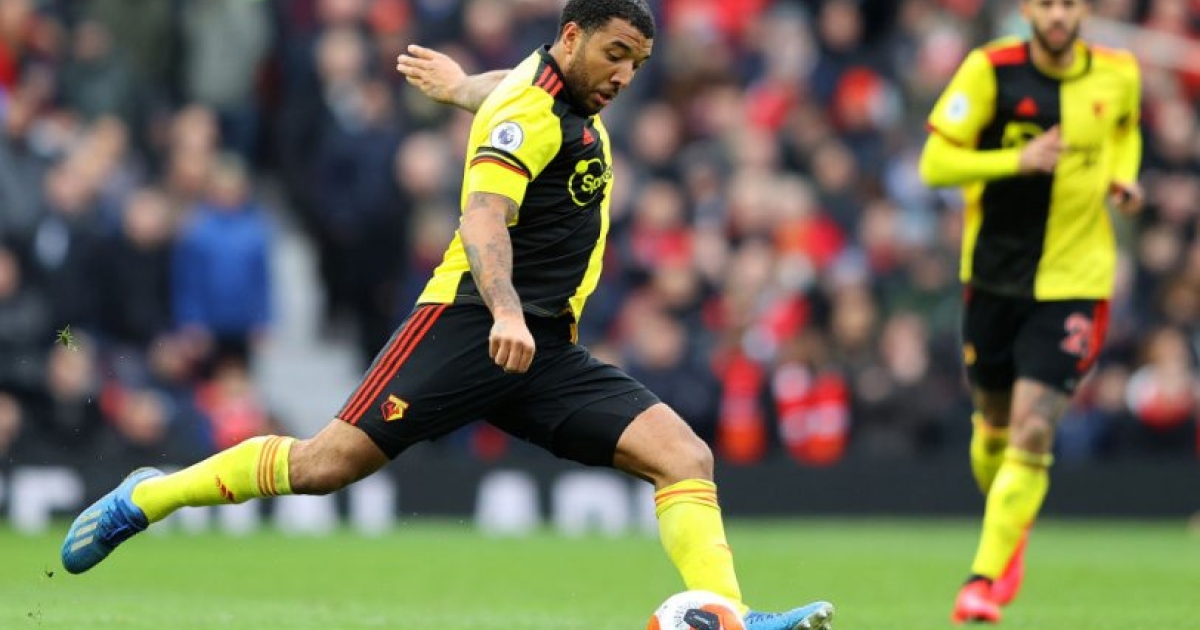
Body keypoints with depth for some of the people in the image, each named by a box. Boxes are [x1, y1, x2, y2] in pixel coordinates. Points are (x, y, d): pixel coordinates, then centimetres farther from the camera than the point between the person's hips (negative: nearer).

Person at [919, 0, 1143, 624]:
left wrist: (1123, 177, 1)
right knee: (995, 421, 14)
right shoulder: (989, 70, -11)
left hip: (1074, 280, 0)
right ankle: (1010, 530, 45)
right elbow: (934, 164, -12)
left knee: (1033, 432, -13)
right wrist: (1018, 159, -25)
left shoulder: (1118, 74, -1)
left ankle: (985, 579, -10)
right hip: (994, 274, 1)